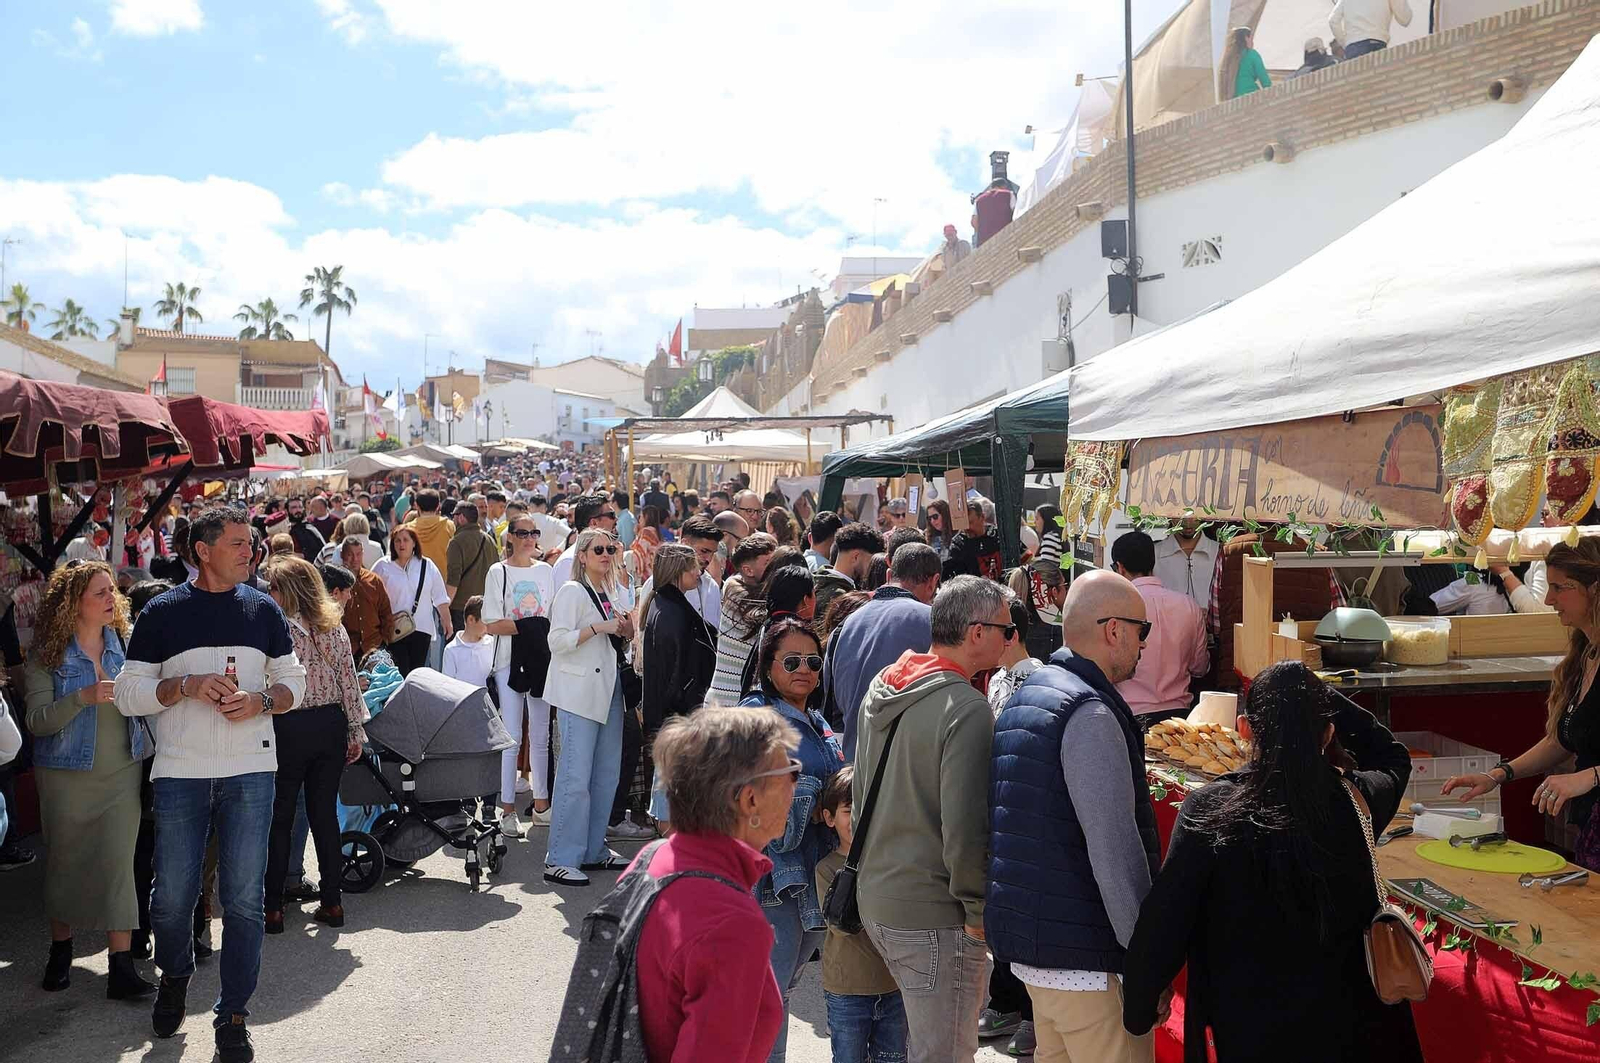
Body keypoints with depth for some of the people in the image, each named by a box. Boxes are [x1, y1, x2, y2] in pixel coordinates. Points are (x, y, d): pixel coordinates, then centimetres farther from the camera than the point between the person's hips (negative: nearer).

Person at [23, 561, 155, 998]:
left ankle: (122, 966, -1)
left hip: (122, 773, 1)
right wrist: (84, 697, -26)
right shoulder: (47, 654, -6)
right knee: (64, 862, 11)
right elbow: (37, 721, -13)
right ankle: (60, 950, 32)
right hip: (67, 776, -1)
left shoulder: (124, 643, 3)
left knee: (118, 863, -3)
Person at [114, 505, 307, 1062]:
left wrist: (261, 701, -10)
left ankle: (233, 1016, 16)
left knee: (244, 898, 2)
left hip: (250, 770, 1)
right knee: (172, 894, 6)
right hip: (180, 771, -1)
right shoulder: (161, 613, 1)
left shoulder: (264, 609, 7)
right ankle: (174, 976, 37)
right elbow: (129, 693, 0)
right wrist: (186, 686, -16)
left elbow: (293, 680, 10)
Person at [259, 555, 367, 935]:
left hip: (289, 729, -5)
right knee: (325, 813, 11)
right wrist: (355, 732, 10)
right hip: (331, 725, 5)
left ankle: (273, 907, 11)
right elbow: (349, 683, 5)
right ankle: (332, 902, 15)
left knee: (279, 818, 6)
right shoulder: (335, 629, 4)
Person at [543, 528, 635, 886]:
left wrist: (625, 630, 8)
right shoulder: (572, 591, -7)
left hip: (607, 691, 9)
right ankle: (560, 860, -5)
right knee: (576, 778, -10)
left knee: (607, 774, 11)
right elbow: (558, 640, -16)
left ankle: (593, 850, 21)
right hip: (579, 694, -9)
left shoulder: (609, 595, 17)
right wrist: (599, 627, -20)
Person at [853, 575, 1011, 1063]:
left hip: (875, 899, 9)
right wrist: (979, 914, -9)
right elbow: (965, 831, -22)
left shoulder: (881, 689, 8)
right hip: (933, 917, -9)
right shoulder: (967, 710, -20)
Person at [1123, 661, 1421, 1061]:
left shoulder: (1209, 808, -19)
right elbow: (1393, 757, 15)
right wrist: (1318, 696, 11)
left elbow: (1163, 920, -16)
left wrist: (1138, 1010, -1)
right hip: (1352, 1025, 3)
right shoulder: (1356, 800, -10)